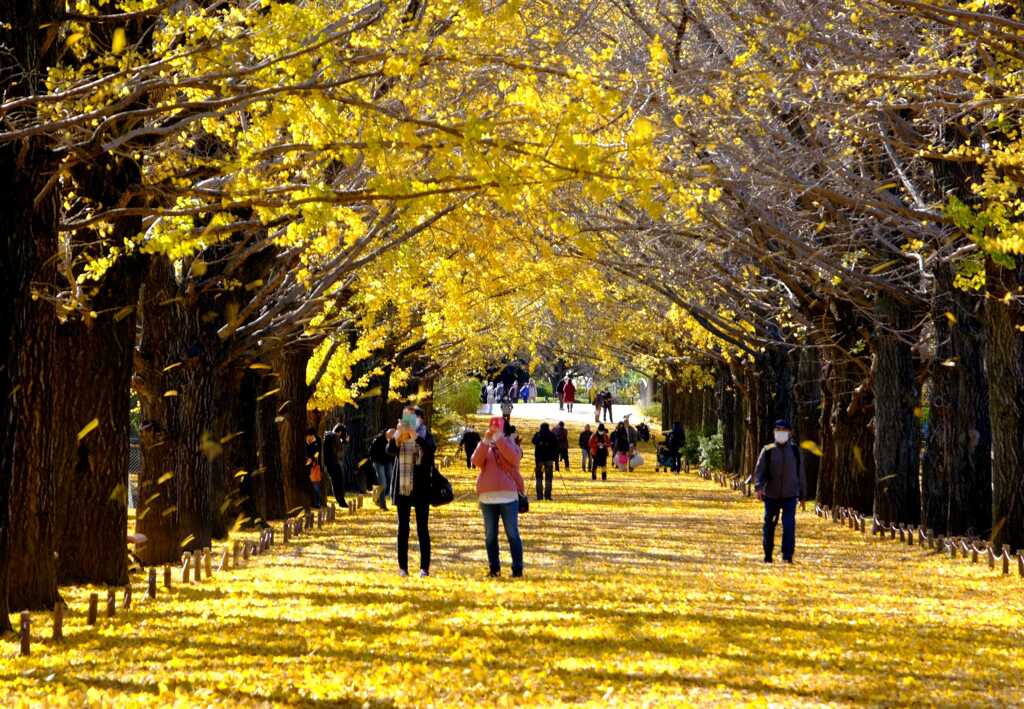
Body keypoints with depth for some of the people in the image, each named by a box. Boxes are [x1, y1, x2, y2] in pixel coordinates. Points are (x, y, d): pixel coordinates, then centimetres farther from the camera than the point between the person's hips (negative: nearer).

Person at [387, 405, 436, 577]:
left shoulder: (424, 435, -2)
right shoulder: (399, 436, 6)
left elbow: (432, 448, -22)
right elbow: (390, 450, -11)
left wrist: (415, 436, -34)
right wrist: (398, 436, -28)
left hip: (420, 489, -3)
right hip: (402, 489, 3)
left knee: (422, 528, -2)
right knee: (403, 528, 5)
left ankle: (425, 567, -1)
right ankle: (403, 567, 7)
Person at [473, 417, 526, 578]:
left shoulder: (509, 444, 8)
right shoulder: (485, 447, 14)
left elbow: (514, 457, -15)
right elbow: (476, 461, -6)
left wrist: (499, 439, -19)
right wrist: (485, 441, -17)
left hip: (508, 496, -3)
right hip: (487, 497, 3)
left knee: (512, 534, -3)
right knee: (490, 535, 5)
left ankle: (517, 568, -2)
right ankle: (494, 568, 11)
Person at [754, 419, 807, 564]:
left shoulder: (795, 451, 6)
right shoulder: (767, 451, 1)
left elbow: (800, 475, 11)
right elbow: (759, 471, -4)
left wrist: (802, 496, 11)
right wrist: (759, 487, -22)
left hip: (790, 495, 0)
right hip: (771, 496, 0)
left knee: (789, 525, -14)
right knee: (769, 525, 8)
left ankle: (788, 556, -13)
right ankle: (768, 556, 21)